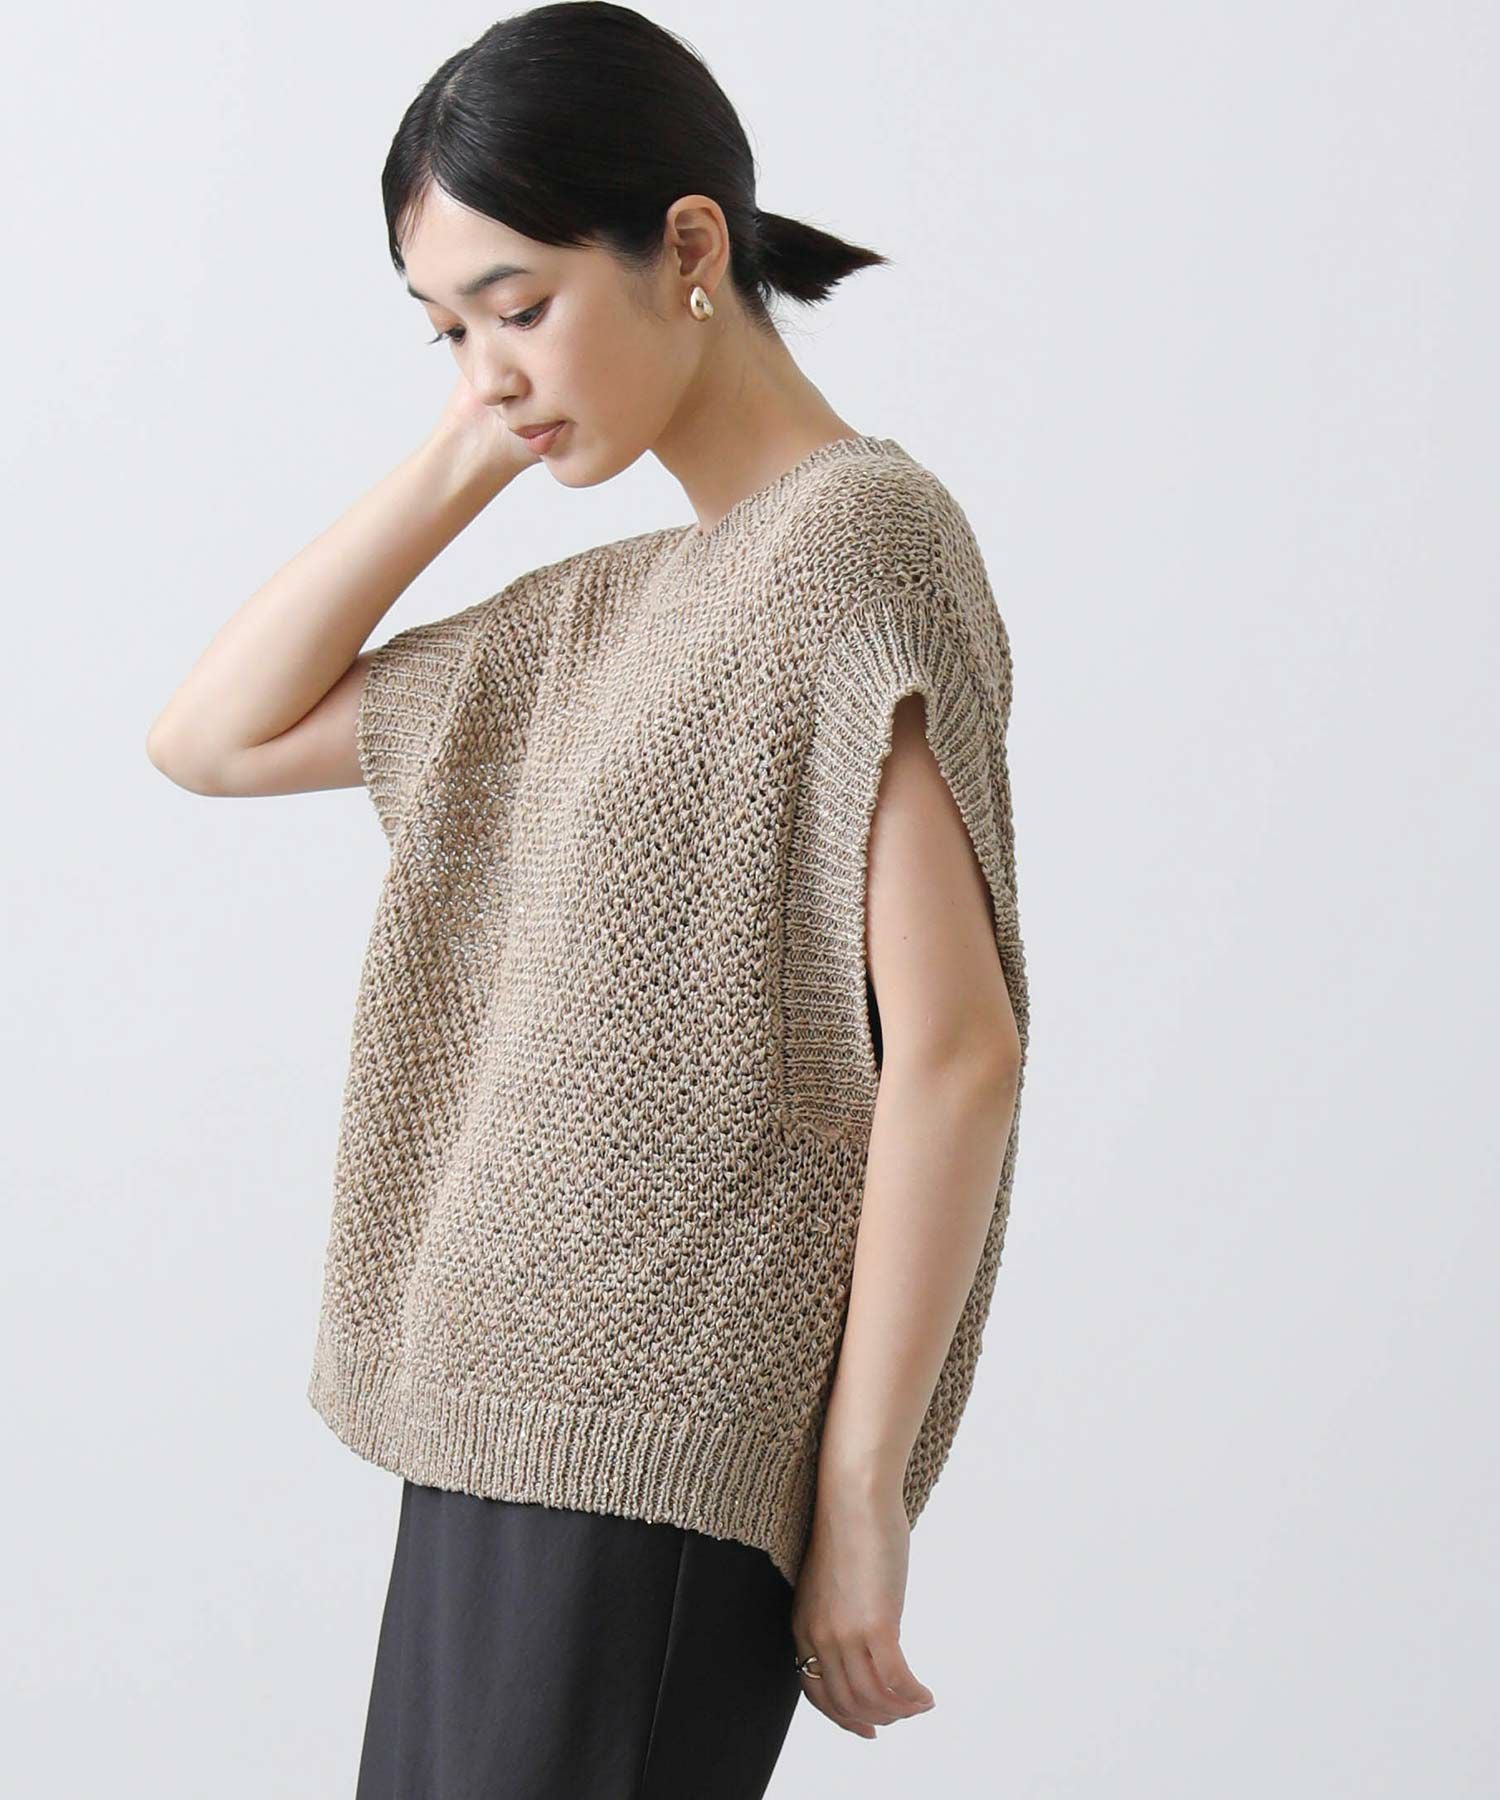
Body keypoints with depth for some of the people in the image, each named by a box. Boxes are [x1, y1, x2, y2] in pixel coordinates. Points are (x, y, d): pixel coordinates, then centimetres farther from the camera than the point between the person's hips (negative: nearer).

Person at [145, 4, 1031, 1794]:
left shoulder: (860, 535, -8)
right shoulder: (602, 612, 18)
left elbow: (955, 1045, -15)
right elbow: (214, 737, 20)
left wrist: (864, 1492, -16)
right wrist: (452, 469, 12)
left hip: (664, 1459, -8)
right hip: (514, 1422, 8)